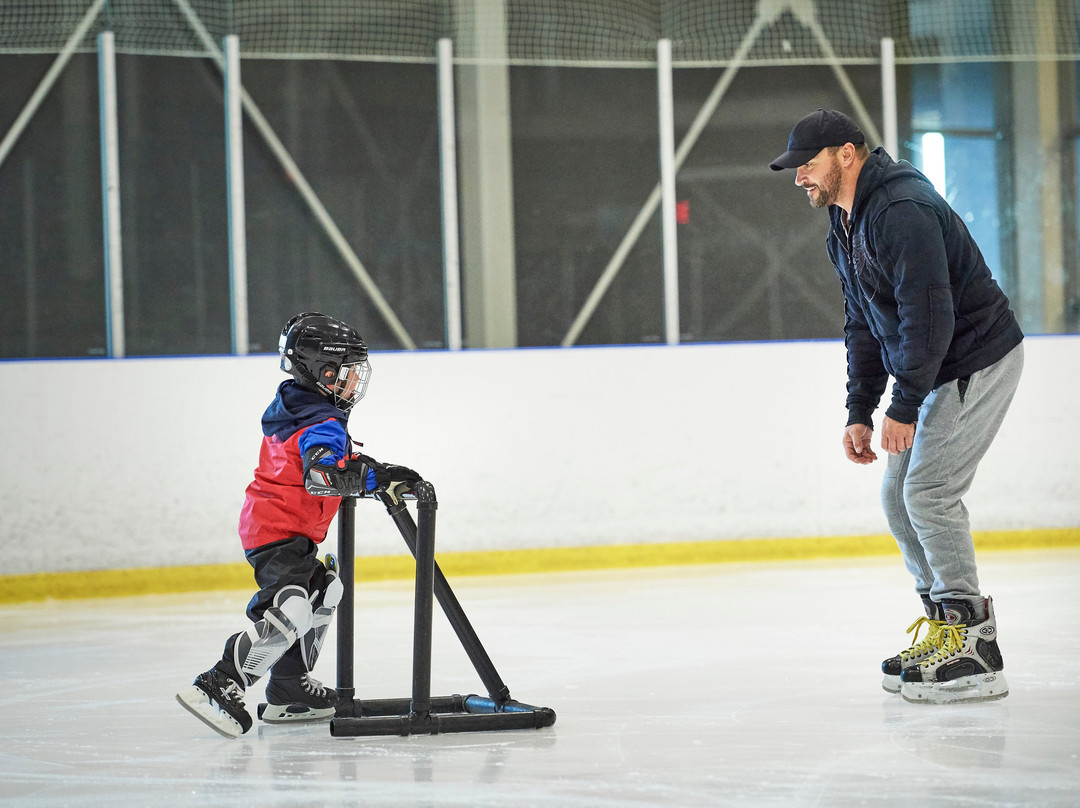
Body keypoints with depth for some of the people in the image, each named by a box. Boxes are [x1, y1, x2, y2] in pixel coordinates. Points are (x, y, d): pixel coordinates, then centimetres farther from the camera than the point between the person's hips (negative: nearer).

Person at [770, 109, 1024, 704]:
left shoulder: (901, 211, -23)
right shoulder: (845, 226, 10)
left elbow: (928, 314, -28)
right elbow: (863, 324, 16)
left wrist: (904, 406, -25)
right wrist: (860, 411, 9)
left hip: (979, 360, -10)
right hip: (936, 370, 10)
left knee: (928, 491, -15)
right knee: (898, 496, 9)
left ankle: (973, 655, -12)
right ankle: (944, 622, 19)